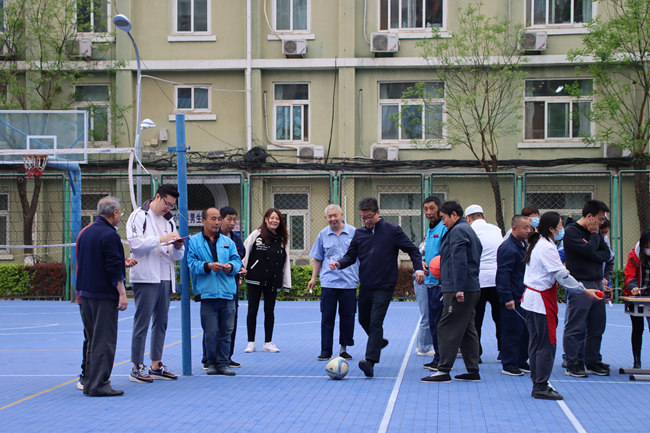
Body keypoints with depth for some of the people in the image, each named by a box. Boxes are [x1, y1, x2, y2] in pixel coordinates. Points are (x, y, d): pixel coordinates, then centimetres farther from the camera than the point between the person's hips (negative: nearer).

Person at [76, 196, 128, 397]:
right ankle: (99, 384, -7)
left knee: (92, 338, 15)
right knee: (105, 340, -5)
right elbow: (114, 267, -18)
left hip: (85, 292, 9)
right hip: (105, 295, -9)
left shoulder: (85, 233, 13)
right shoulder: (109, 235, -14)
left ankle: (89, 383, 19)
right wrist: (122, 293, -15)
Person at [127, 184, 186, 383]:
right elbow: (135, 243, -17)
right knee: (142, 322, -5)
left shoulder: (169, 220, 18)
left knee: (161, 323, 10)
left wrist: (178, 247, -5)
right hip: (145, 277, -7)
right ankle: (137, 368, -1)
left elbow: (178, 255, 17)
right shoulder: (139, 216, -2)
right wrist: (161, 239, -19)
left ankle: (156, 365, 18)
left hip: (165, 279, 7)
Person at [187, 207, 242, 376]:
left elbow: (237, 260, 12)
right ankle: (212, 362, 11)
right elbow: (191, 264, -4)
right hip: (207, 293, -3)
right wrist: (208, 266, -17)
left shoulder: (228, 242, 17)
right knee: (211, 332, -3)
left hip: (227, 292, 3)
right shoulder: (194, 242, 5)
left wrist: (231, 266, -9)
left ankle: (224, 363, 11)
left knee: (226, 331, 4)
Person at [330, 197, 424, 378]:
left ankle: (370, 361, -20)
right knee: (363, 320, 17)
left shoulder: (393, 231, -5)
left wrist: (418, 268, -15)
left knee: (375, 321, -16)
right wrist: (339, 263, -9)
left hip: (384, 286, -6)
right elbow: (351, 256, 12)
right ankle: (378, 341, 47)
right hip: (365, 286, 6)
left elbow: (413, 250, 0)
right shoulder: (359, 233, 7)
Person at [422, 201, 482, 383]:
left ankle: (444, 371, -8)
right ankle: (473, 371, 14)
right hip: (472, 289, 10)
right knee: (467, 329, 12)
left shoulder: (457, 231, -11)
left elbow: (459, 261, -21)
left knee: (447, 329, -8)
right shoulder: (468, 230, 21)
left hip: (457, 290, -10)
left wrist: (459, 289, -25)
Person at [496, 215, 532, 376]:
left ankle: (521, 362, 24)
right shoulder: (507, 248, -15)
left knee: (526, 330, 13)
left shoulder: (523, 245, 15)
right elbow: (503, 274, -21)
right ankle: (509, 365, 4)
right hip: (513, 299, -9)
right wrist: (507, 298, -24)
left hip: (523, 296, 9)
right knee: (512, 331, -4)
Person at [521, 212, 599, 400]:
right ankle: (541, 387, -3)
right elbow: (562, 276, -19)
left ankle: (537, 384, 17)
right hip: (542, 300, -10)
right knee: (547, 344, -5)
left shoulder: (537, 244, 14)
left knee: (536, 342, 12)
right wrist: (584, 291, -14)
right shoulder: (547, 248, -17)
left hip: (531, 298, 10)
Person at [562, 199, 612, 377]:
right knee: (575, 328, -3)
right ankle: (573, 364, 3)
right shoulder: (571, 232, -9)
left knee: (597, 327, 11)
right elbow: (589, 251, -19)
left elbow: (606, 254, 8)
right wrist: (594, 235, -6)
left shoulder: (595, 232, 15)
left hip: (597, 285, 8)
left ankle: (593, 362, 20)